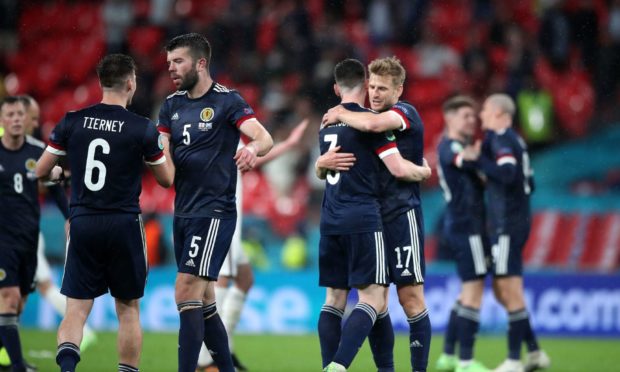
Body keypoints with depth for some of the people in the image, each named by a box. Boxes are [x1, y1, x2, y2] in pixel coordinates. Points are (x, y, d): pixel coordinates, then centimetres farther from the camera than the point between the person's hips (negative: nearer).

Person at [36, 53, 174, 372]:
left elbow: (41, 171, 6)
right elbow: (166, 179, 5)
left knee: (76, 310, 2)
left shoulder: (71, 122, -1)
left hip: (82, 225, 2)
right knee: (128, 309, 13)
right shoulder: (143, 129, -7)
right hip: (124, 224, -2)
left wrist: (57, 174, 29)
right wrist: (164, 149, 24)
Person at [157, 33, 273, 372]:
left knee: (186, 293, -16)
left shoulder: (226, 101, -8)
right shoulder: (172, 105, 12)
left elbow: (264, 137, -19)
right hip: (183, 213, 7)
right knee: (204, 302, 12)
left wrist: (253, 148, -42)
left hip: (214, 212, -7)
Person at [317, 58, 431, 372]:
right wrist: (424, 171, 9)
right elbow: (399, 169, -10)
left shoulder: (327, 125, 15)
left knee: (334, 297, 10)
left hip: (331, 219, 7)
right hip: (362, 219, -7)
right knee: (373, 297, -8)